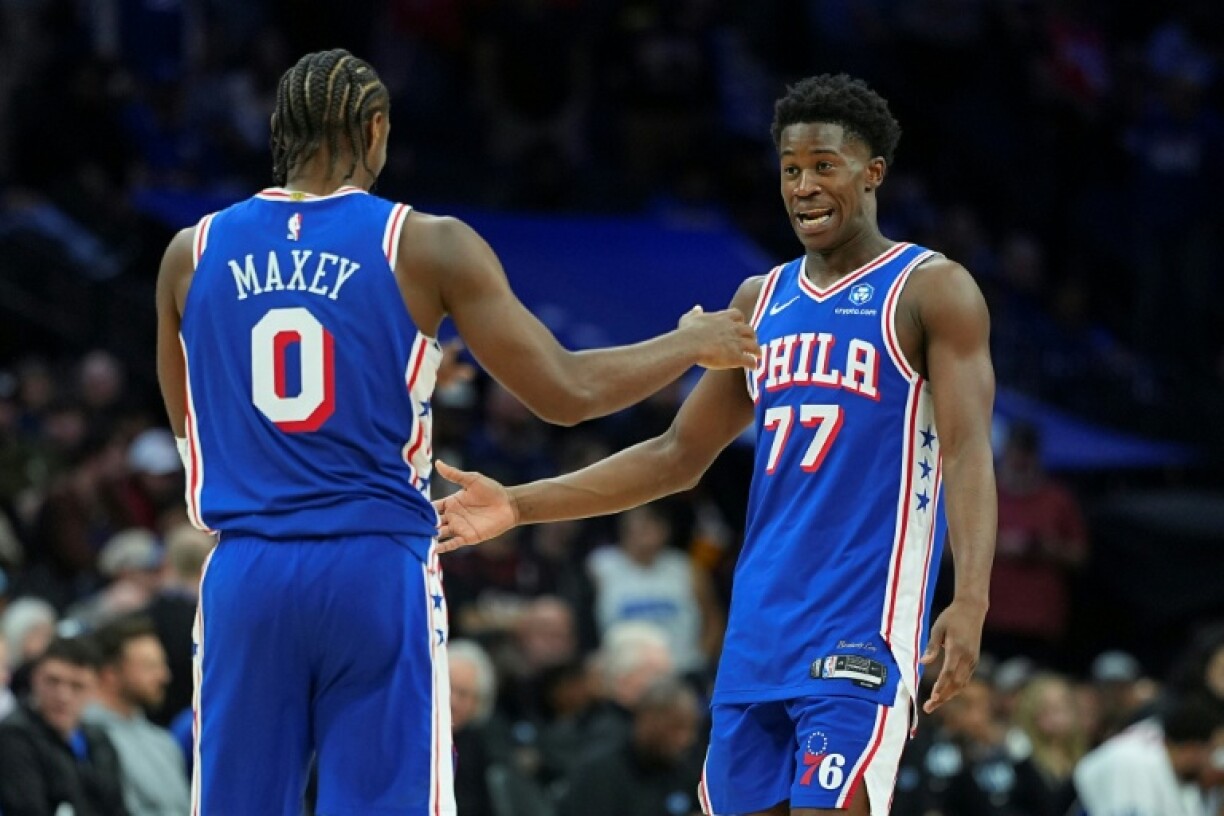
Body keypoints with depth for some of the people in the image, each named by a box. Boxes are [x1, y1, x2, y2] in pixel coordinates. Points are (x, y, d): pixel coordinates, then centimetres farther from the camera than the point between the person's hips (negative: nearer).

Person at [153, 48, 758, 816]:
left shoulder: (194, 254, 6)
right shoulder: (428, 247, -3)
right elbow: (565, 392, -3)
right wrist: (693, 343, 14)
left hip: (246, 576, 3)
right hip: (377, 571, -3)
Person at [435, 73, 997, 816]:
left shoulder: (932, 292, -4)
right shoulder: (763, 300, 15)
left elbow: (968, 454, -14)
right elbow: (680, 455, 20)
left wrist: (971, 601, -29)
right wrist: (520, 506, 13)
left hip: (863, 627, -7)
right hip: (760, 627, 7)